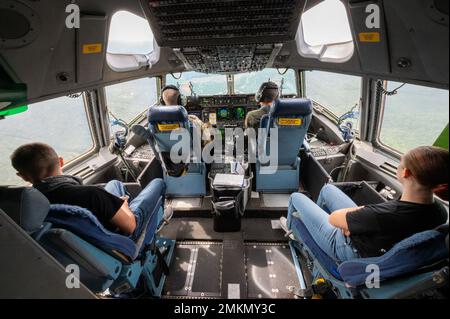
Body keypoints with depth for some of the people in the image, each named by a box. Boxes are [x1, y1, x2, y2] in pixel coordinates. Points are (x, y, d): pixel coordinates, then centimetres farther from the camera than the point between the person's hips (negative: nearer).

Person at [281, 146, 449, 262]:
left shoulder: (384, 215, -44)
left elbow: (333, 218, -27)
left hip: (350, 251, -6)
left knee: (296, 197, 11)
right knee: (328, 189, 22)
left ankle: (290, 227, 45)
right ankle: (311, 217, 50)